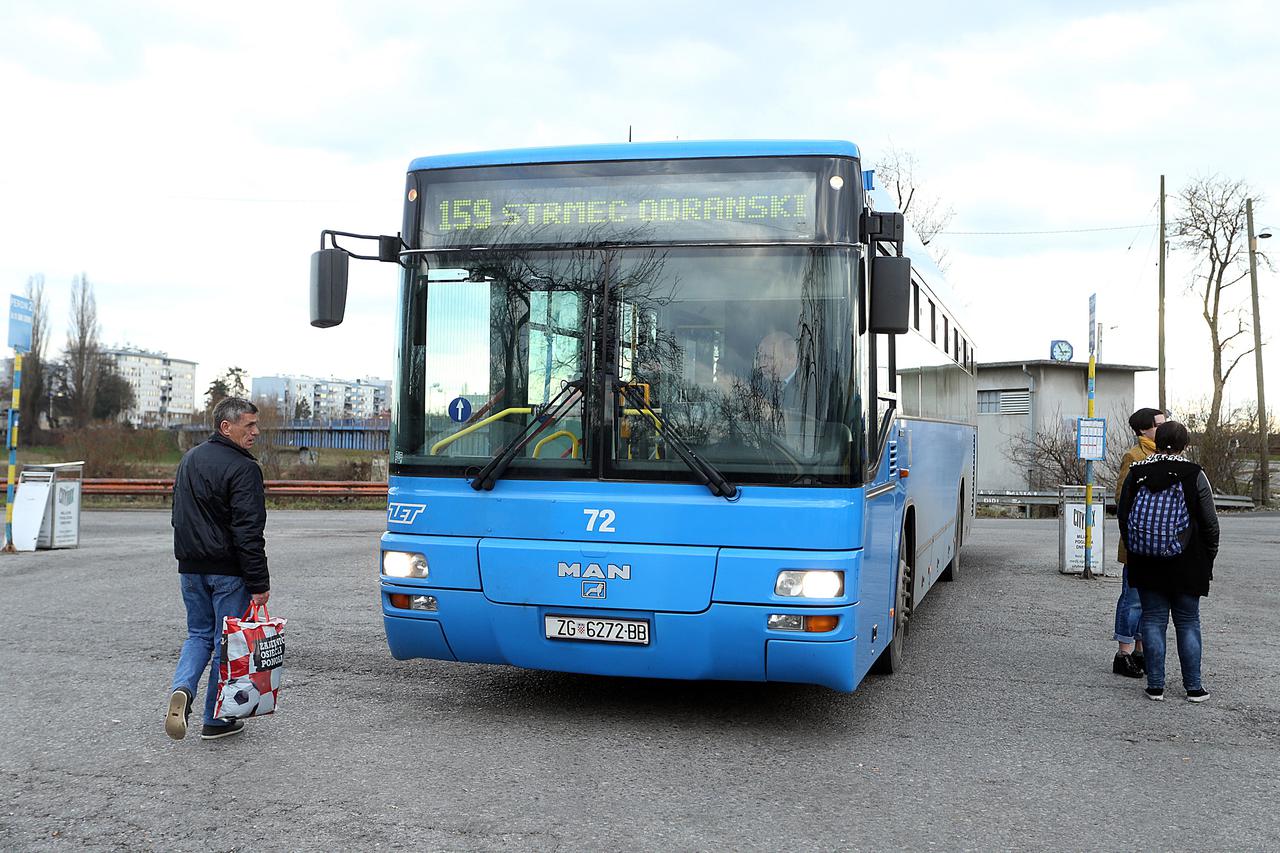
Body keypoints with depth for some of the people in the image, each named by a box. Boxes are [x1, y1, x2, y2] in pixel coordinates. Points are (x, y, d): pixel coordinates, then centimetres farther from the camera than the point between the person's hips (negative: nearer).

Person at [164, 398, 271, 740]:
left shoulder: (190, 459, 11)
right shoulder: (243, 468, -15)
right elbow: (248, 532, -19)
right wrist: (259, 583, -17)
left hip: (190, 567, 7)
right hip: (227, 570, -7)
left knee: (199, 634, 19)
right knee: (227, 640, 5)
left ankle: (182, 689, -6)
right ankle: (216, 719, 11)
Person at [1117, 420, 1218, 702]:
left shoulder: (1136, 473, -1)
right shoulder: (1194, 475, -8)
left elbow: (1122, 516, 4)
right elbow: (1209, 523, -4)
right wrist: (1208, 560, 7)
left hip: (1145, 564, 2)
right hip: (1185, 564, -2)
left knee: (1153, 620, 7)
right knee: (1188, 623, 8)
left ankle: (1155, 686, 8)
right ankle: (1193, 687, 12)